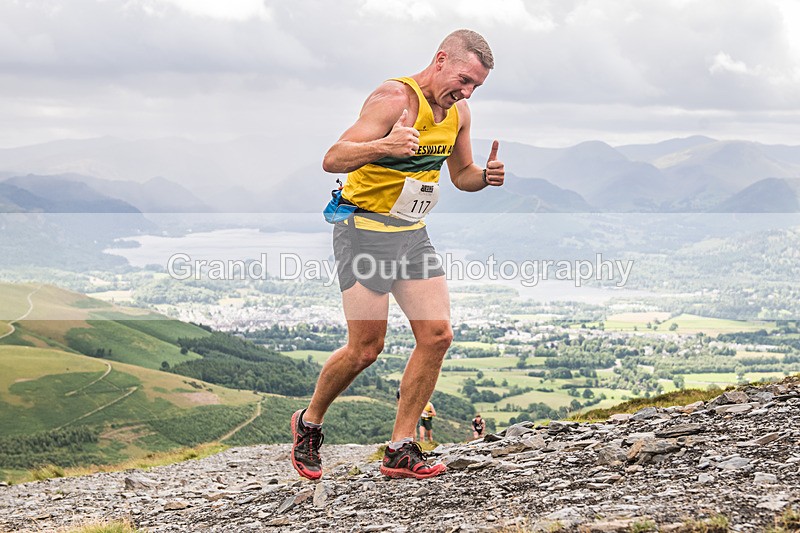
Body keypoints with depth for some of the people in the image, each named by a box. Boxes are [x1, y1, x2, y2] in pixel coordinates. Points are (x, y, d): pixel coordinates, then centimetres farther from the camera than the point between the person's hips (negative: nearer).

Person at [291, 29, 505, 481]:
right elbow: (333, 159, -26)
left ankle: (401, 451, 3)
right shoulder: (395, 98, -19)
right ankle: (309, 423, 19)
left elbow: (461, 174, 21)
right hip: (364, 229, -7)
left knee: (437, 335, -5)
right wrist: (382, 146, -45)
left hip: (413, 234, 8)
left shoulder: (458, 113, 6)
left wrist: (485, 176, -3)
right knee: (366, 349, -7)